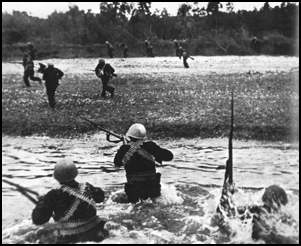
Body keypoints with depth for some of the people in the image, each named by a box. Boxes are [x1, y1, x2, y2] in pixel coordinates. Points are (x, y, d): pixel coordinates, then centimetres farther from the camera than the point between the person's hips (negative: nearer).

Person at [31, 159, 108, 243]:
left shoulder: (54, 196, -18)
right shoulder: (87, 188, -7)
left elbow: (38, 220, -13)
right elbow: (100, 196, 15)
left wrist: (41, 201, 3)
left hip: (71, 240, -3)